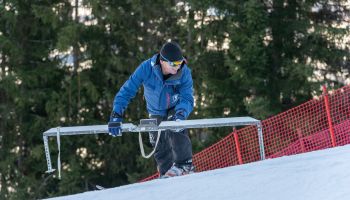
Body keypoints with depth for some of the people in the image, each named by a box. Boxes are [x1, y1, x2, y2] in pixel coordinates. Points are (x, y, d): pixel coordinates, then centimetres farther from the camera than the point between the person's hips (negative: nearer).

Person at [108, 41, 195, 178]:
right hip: (156, 111, 2)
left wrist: (180, 114, -55)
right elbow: (127, 91, -30)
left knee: (175, 130, -31)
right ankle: (166, 174, 20)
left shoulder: (184, 73, -32)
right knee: (160, 148, 2)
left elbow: (187, 99, -32)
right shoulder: (146, 68, -34)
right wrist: (116, 115, -38)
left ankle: (184, 165, -22)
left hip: (175, 108, -2)